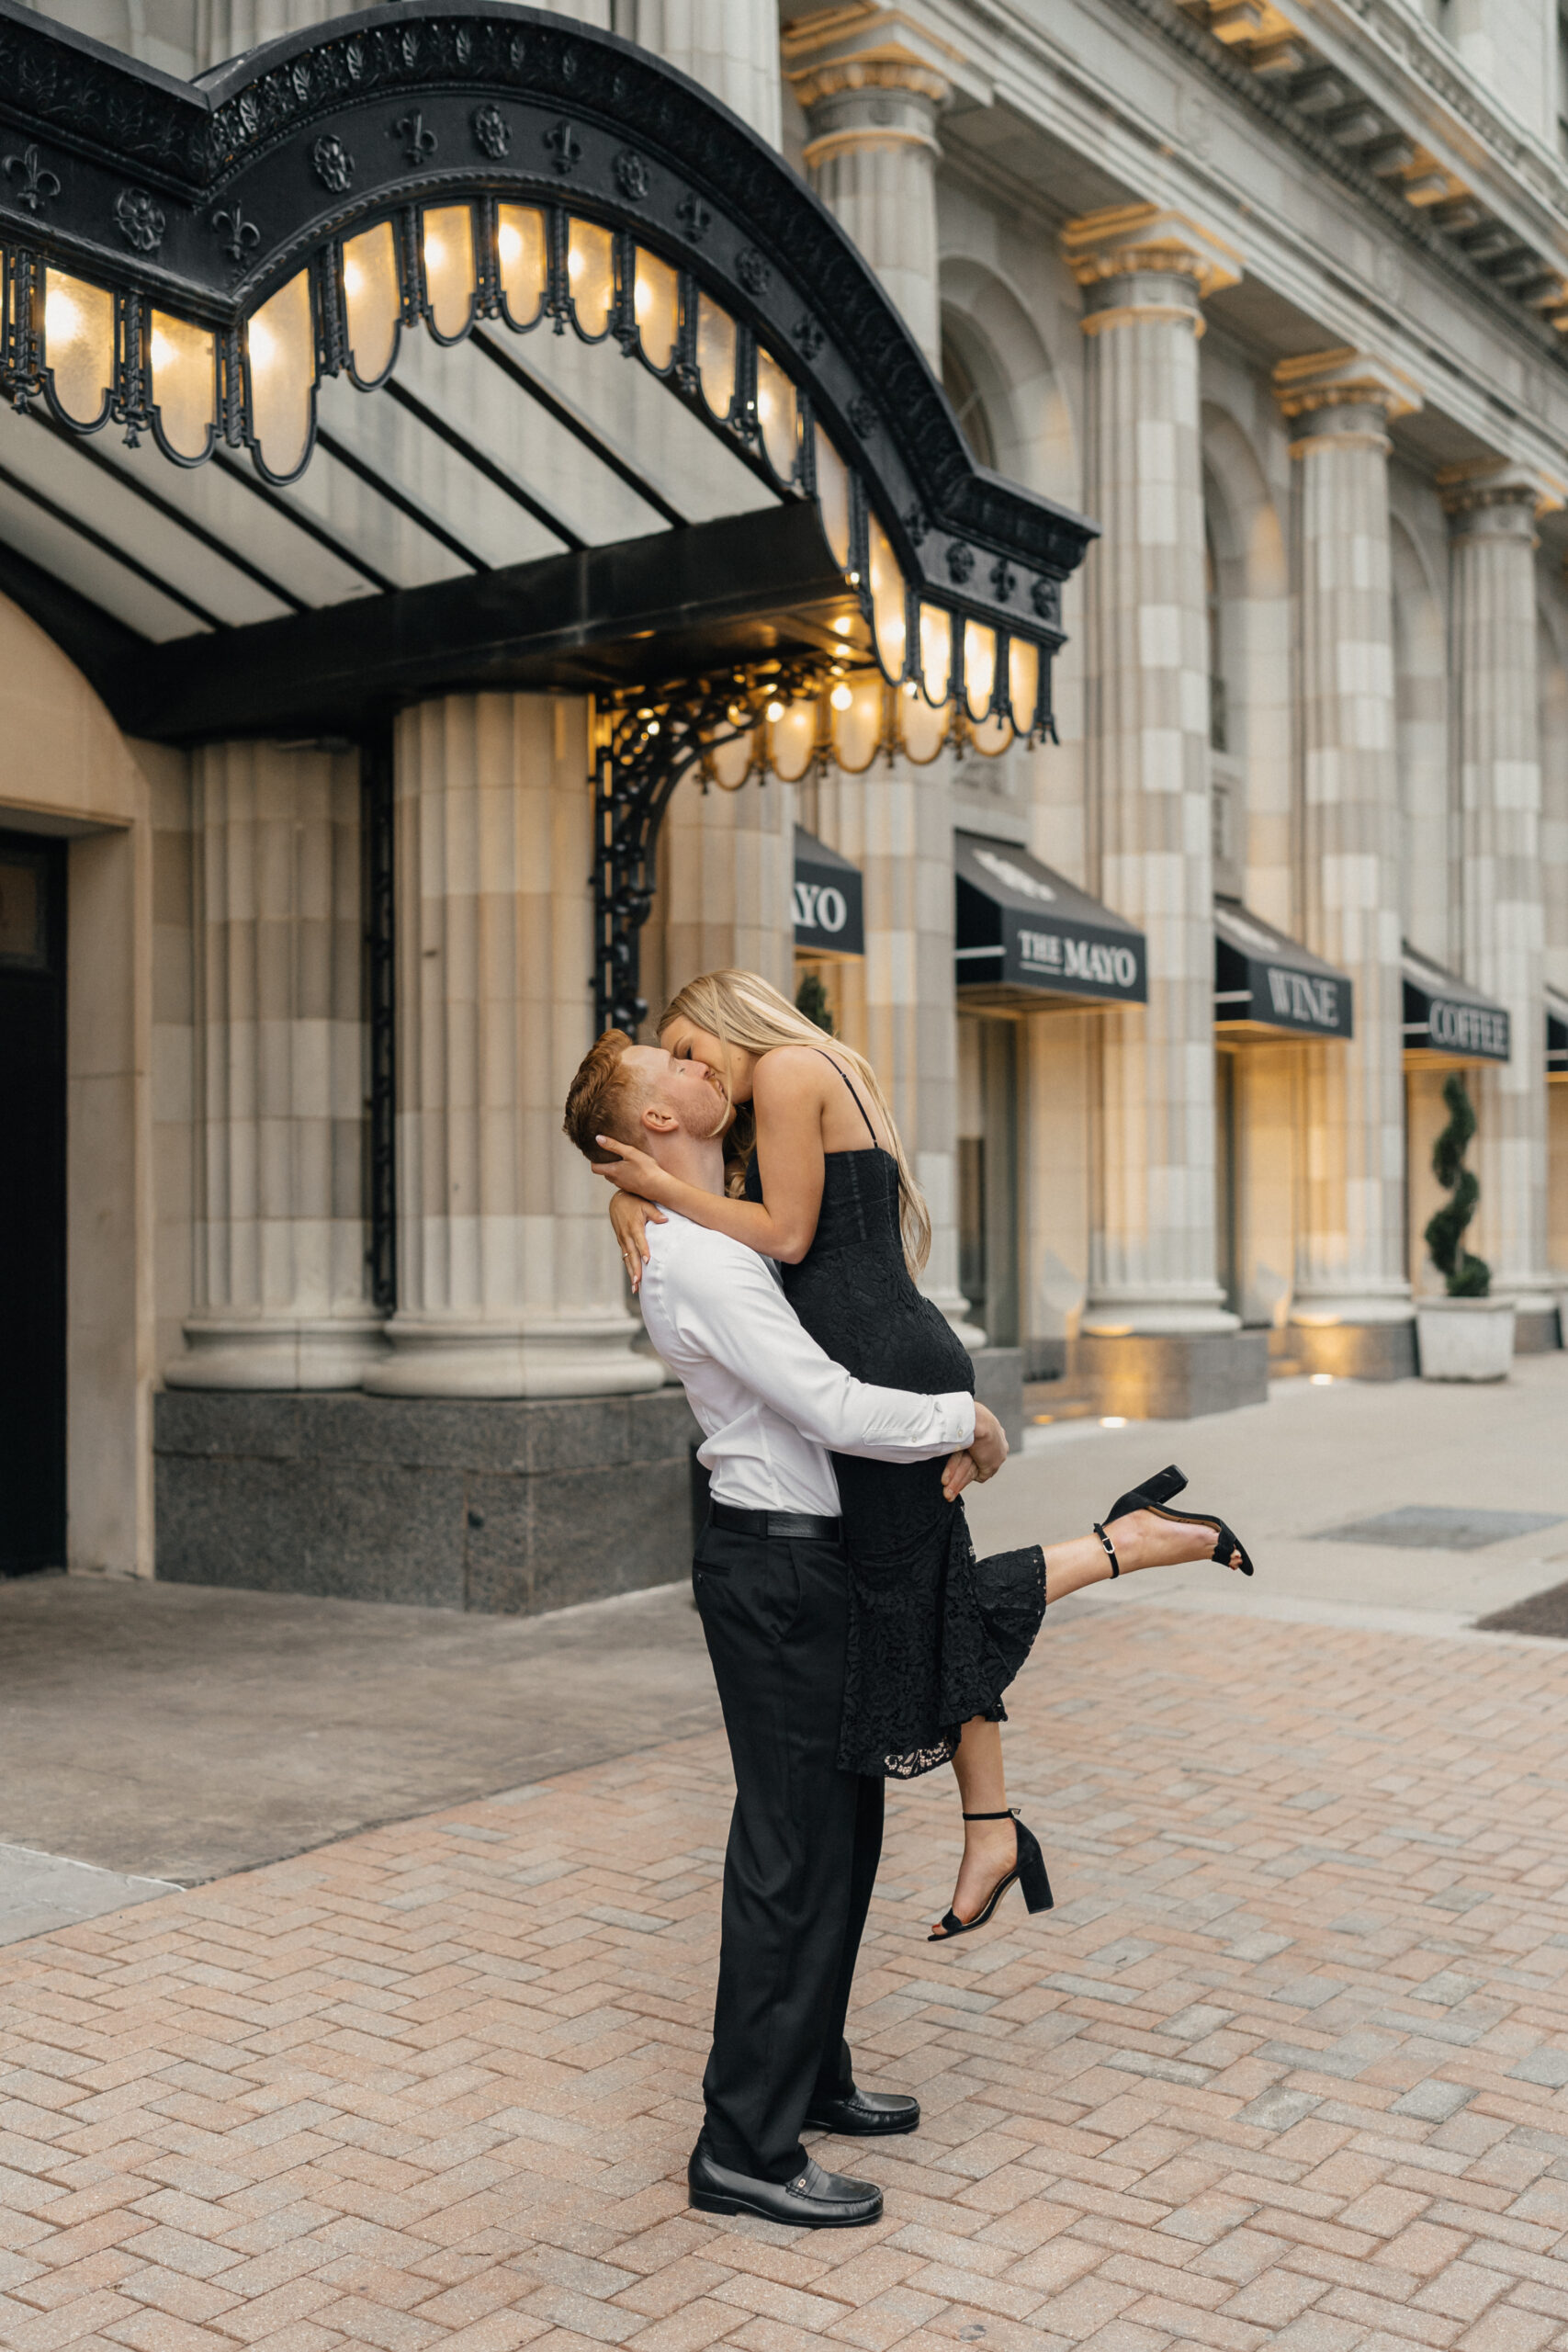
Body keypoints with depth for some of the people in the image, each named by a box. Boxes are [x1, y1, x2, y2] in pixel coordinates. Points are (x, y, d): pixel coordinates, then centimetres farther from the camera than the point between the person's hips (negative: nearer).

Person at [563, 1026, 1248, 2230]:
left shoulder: (729, 1238, 13)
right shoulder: (696, 1259, -20)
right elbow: (834, 1412, -25)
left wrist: (947, 1429, 1)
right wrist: (966, 1418, -9)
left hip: (810, 1554, 10)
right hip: (776, 1565, -10)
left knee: (843, 1826, 19)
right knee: (792, 1850, -4)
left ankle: (810, 2074, 35)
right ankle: (745, 2149, 8)